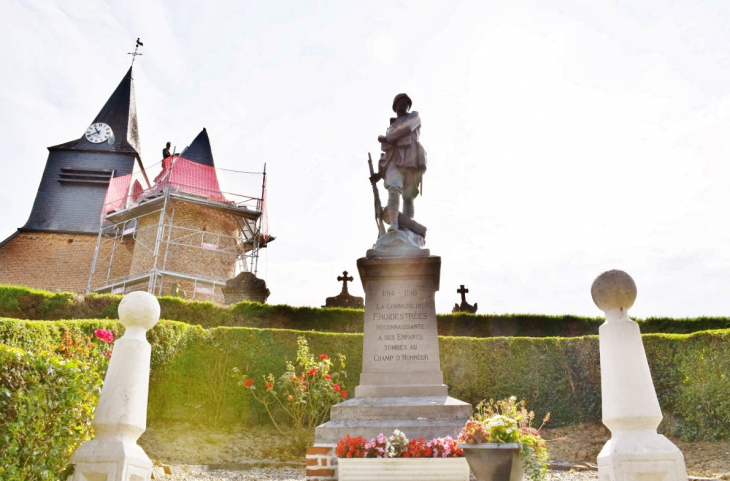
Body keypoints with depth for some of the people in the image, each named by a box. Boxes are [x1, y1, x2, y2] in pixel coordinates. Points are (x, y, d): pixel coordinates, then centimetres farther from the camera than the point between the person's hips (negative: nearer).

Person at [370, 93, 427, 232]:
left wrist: (386, 138, 10)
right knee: (394, 189, -24)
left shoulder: (414, 116, 22)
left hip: (410, 160, -2)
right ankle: (393, 225, -39)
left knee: (408, 196, -11)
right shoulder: (391, 128, 34)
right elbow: (386, 152, 25)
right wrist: (380, 173, 12)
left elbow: (406, 129, -1)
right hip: (394, 161, 2)